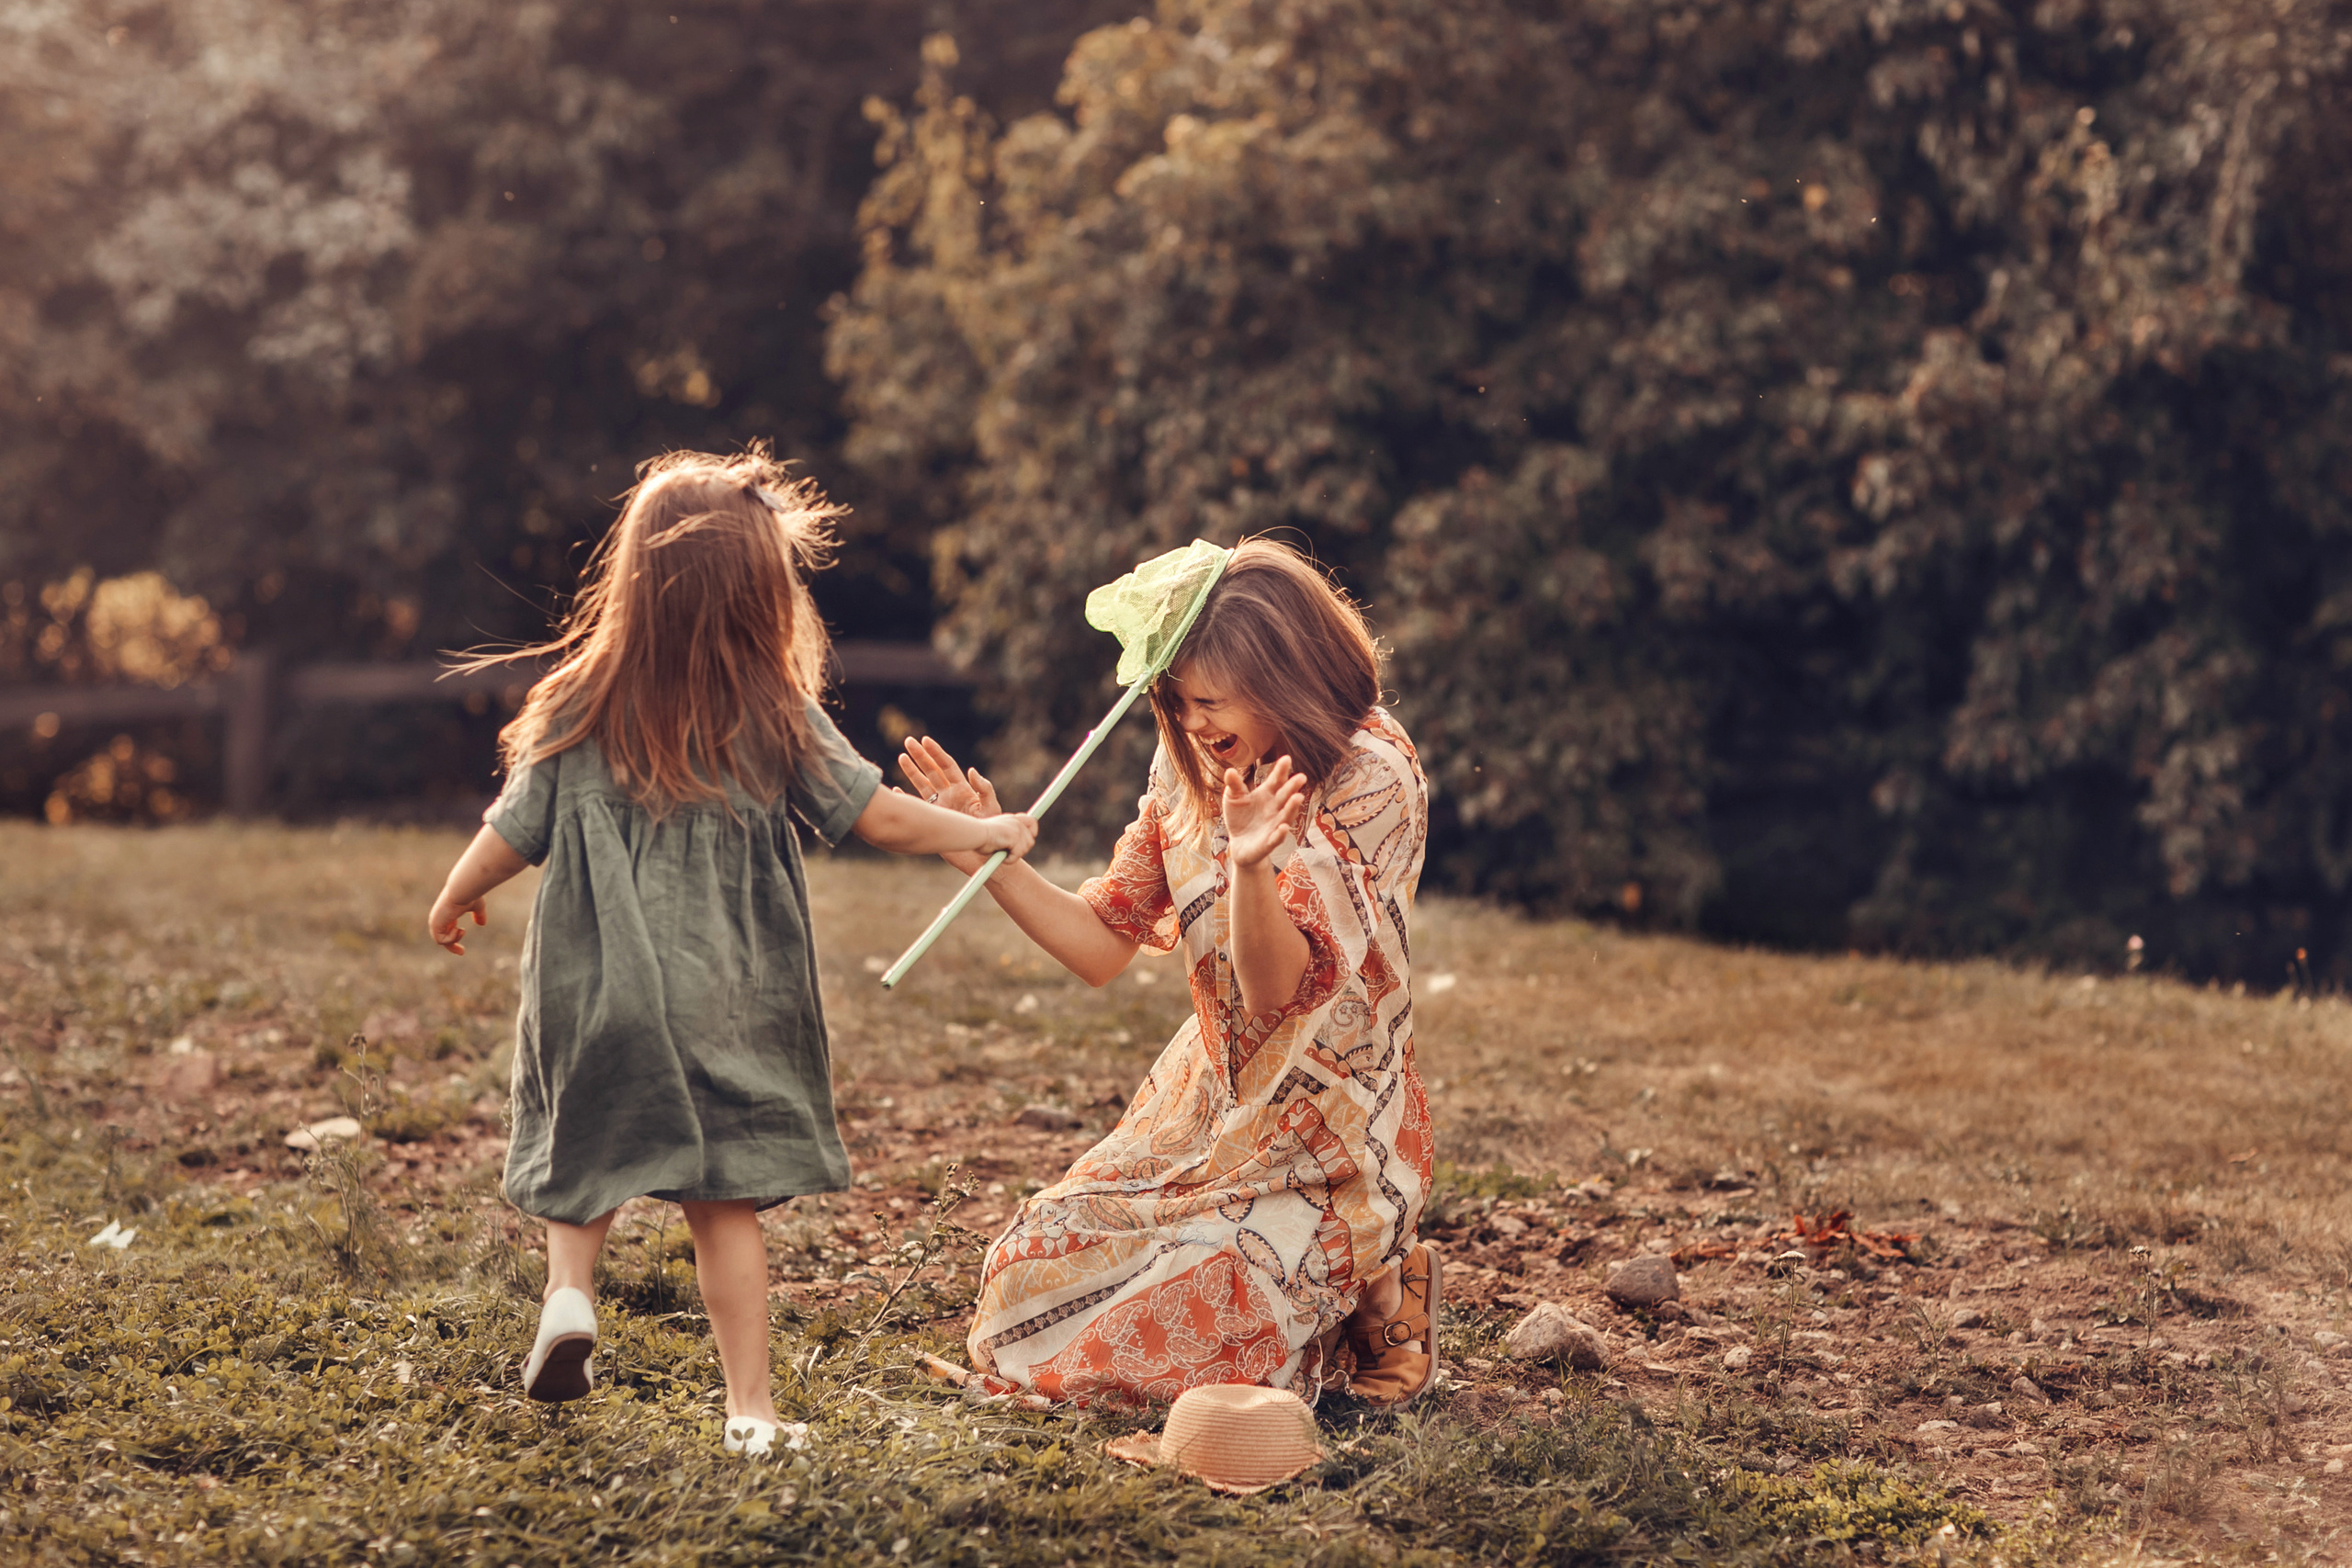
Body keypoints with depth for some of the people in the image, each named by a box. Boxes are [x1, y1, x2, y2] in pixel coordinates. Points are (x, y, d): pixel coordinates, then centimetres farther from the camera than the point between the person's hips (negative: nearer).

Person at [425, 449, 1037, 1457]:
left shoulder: (579, 712, -4)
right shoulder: (778, 722, -7)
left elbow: (512, 835, 3)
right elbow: (880, 817, -3)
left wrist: (454, 902, 22)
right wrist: (982, 833, 13)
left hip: (595, 993, 1)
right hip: (725, 1011, -1)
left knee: (584, 1155, 24)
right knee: (724, 1201, 7)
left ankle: (569, 1289, 1)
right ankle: (750, 1410, 6)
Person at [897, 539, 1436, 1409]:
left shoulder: (1368, 777, -17)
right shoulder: (1188, 768, 2)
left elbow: (1278, 988, -26)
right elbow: (1102, 944, 6)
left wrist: (1251, 865, -45)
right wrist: (993, 858, -7)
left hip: (1327, 1143, -7)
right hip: (1210, 1103, 7)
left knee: (1176, 1322, -20)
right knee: (1037, 1271, -3)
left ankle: (1372, 1297, 7)